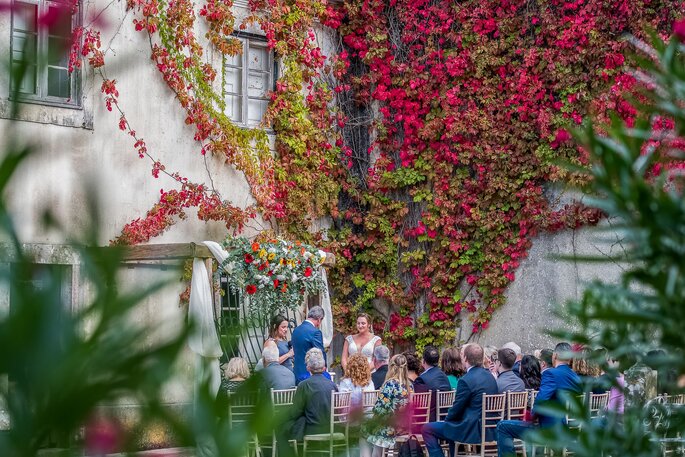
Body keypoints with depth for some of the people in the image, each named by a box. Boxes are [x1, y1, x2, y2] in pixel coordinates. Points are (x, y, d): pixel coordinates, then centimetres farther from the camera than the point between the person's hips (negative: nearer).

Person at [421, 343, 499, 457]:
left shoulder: (466, 380, -19)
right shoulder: (490, 376, 7)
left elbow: (456, 410, -13)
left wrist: (447, 419, 8)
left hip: (473, 430, -9)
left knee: (427, 429, -1)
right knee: (451, 425, 35)